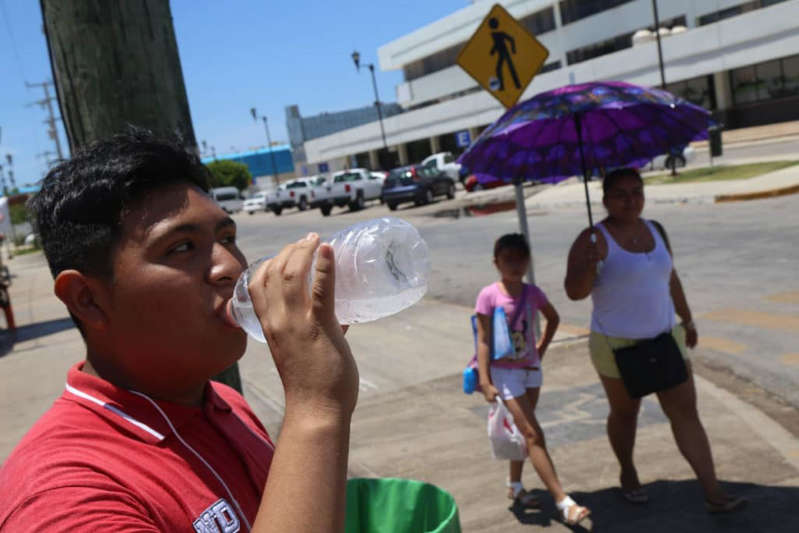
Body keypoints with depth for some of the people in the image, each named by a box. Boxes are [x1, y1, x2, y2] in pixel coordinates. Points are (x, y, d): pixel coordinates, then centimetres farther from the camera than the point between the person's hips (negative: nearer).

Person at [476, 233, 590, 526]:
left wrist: (542, 348, 11)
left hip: (531, 368, 6)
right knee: (534, 435, -9)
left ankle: (514, 486, 37)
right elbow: (483, 341, -14)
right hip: (504, 371, -6)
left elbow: (553, 318, 18)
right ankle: (563, 502, -8)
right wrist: (485, 382, -17)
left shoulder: (532, 293, -2)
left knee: (525, 432, 17)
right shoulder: (489, 295, -15)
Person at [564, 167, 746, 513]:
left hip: (665, 339, 5)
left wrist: (687, 320, 23)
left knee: (686, 412, 1)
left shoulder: (655, 230, 5)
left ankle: (713, 493, 6)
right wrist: (588, 266, -42)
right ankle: (628, 474, 37)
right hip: (617, 347, -4)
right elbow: (574, 292, -23)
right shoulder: (595, 239, -14)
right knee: (624, 413, 14)